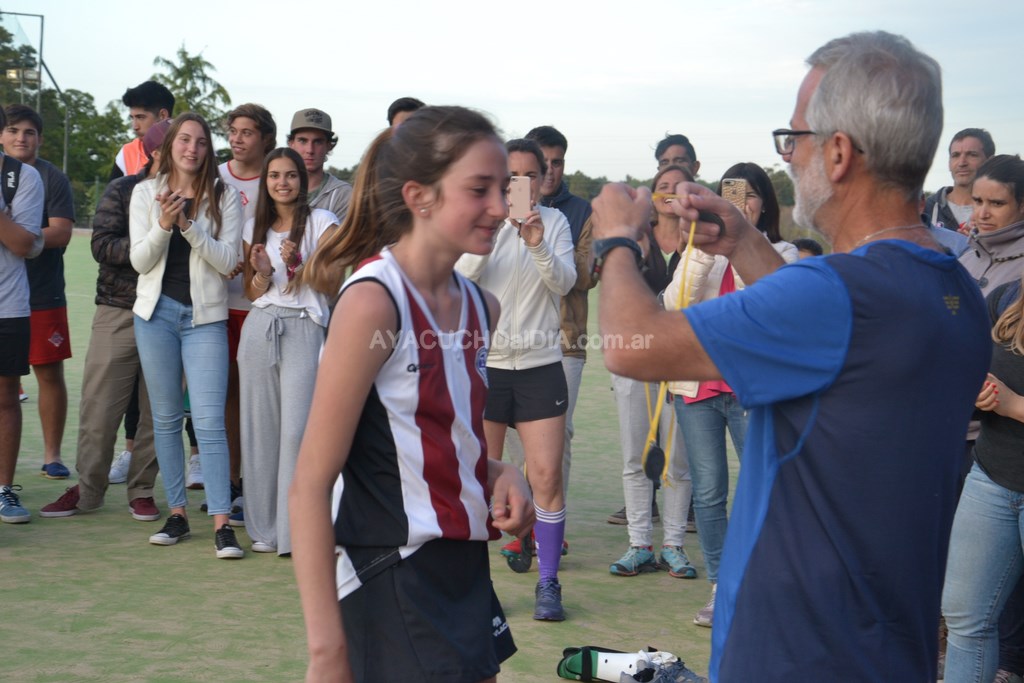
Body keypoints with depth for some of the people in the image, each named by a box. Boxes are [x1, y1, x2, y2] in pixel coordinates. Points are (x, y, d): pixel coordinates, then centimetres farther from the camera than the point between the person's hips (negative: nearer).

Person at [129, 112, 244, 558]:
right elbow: (139, 261, 1)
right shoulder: (146, 193, 7)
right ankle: (177, 514, 16)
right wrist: (163, 225, -17)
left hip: (205, 316, -2)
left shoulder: (224, 197, 2)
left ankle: (221, 524, -10)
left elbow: (228, 261, -5)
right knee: (166, 417, 7)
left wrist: (188, 225, -18)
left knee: (209, 420, -9)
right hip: (157, 312, 2)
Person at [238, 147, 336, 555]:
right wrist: (262, 273, -4)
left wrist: (297, 265, -18)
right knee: (260, 429, 3)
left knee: (297, 428, -12)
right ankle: (264, 528, 12)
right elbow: (252, 293, 17)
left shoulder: (320, 222, 3)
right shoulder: (254, 228, 15)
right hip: (259, 328, 4)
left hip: (303, 328, -4)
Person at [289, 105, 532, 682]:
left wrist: (501, 477, 0)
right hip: (390, 585, -8)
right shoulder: (374, 302, -16)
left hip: (465, 570, 8)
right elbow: (310, 485, -17)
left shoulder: (480, 307, 6)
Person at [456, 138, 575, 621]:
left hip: (540, 364, 1)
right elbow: (461, 277, -13)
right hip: (484, 362, -1)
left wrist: (538, 244, -23)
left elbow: (565, 283, -6)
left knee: (546, 475, -4)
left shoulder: (554, 221, 5)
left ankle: (548, 582, 7)